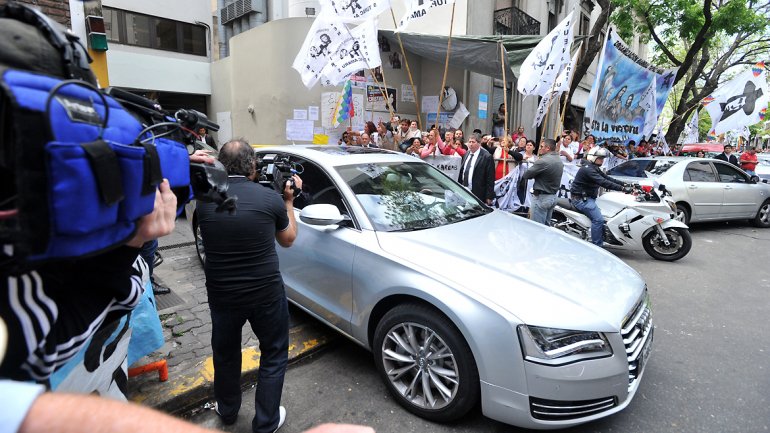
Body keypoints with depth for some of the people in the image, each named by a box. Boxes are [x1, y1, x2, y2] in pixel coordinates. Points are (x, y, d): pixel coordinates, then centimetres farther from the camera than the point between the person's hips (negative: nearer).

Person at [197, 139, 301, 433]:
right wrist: (288, 201, 12)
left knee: (225, 353, 26)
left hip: (221, 293, 3)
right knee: (274, 354, 18)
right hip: (266, 292, -3)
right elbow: (287, 240, 3)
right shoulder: (270, 198, -14)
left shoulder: (205, 199, -8)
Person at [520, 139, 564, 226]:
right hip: (553, 196, 9)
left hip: (541, 197, -9)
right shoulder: (560, 161, 10)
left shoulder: (543, 161, -19)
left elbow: (526, 175, -15)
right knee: (546, 225, 18)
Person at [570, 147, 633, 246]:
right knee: (598, 219, -19)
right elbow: (603, 182, -28)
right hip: (581, 198, -11)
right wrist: (622, 188, -30)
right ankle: (597, 247, -18)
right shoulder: (588, 169, -19)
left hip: (588, 197, 11)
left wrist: (624, 184, 2)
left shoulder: (595, 168, 16)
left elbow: (607, 178, 13)